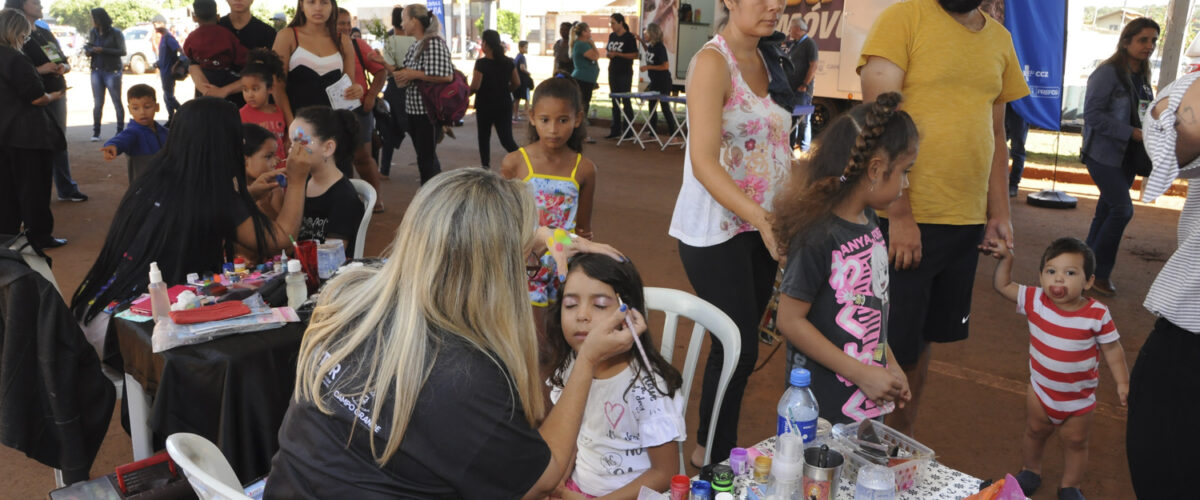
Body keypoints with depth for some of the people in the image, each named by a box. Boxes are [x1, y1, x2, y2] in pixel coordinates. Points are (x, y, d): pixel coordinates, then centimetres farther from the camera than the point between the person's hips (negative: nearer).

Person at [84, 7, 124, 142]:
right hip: (96, 71, 5)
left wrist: (103, 50, -20)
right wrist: (87, 51, -5)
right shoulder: (92, 32, 10)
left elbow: (122, 51, -11)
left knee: (117, 102, 2)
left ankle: (120, 131, 10)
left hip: (112, 71, -5)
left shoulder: (115, 33, -6)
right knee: (97, 103, 3)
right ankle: (96, 132, 6)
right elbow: (88, 46, 19)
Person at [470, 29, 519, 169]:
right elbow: (517, 83, 4)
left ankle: (485, 167, 21)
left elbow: (475, 86, -19)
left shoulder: (481, 63, -14)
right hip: (504, 105, 4)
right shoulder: (508, 62, 1)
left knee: (484, 138, 15)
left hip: (485, 106, -3)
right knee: (507, 139, 3)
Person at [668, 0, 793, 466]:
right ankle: (715, 455, 16)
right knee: (739, 348, -4)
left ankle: (716, 443, 27)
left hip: (761, 225, 7)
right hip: (716, 230, -7)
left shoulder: (768, 59, 11)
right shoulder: (712, 61, -13)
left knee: (741, 342, 11)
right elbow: (703, 161, -22)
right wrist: (762, 218, -30)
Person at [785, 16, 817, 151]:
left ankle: (803, 149, -3)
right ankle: (790, 146, 18)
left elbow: (813, 66, -13)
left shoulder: (809, 43, -7)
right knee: (790, 119, 11)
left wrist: (805, 85, -18)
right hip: (790, 89, 8)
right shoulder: (792, 44, 17)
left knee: (803, 120, -6)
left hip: (802, 90, -8)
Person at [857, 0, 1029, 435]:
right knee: (890, 346, 0)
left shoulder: (998, 38, 13)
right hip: (902, 221, -6)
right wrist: (898, 214, -18)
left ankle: (901, 438, 32)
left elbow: (996, 133, 19)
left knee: (924, 339, 16)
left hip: (967, 222, 6)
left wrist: (999, 213, 12)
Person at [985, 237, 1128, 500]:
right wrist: (1005, 257, -21)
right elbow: (1003, 285, -9)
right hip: (1041, 388, 2)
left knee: (1075, 440, 16)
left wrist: (1122, 382, -11)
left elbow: (1112, 348, -10)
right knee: (1035, 432, 22)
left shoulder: (1097, 314, -21)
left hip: (1080, 396, -2)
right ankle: (1030, 471, 46)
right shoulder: (1035, 300, -17)